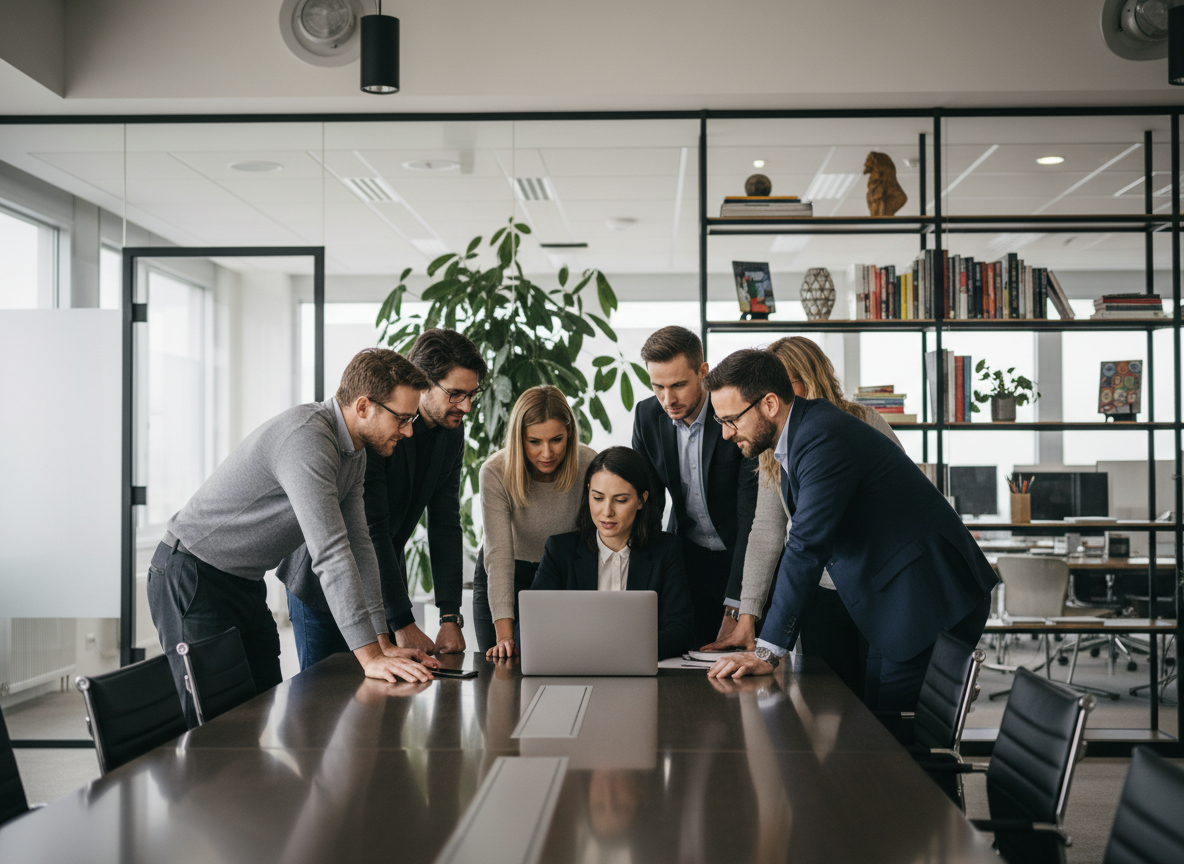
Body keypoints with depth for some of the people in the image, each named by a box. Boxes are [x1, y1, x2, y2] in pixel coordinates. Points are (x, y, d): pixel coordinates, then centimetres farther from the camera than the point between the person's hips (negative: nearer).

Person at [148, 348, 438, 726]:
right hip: (191, 577, -9)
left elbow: (358, 546, 4)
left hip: (245, 583, 9)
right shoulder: (306, 439, -29)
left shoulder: (354, 455, 3)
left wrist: (383, 644, -3)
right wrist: (370, 656, -36)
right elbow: (330, 552, -35)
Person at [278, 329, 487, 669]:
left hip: (384, 580, 6)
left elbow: (445, 524, -4)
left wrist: (450, 617, -11)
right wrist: (403, 623, -28)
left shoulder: (451, 430, -5)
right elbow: (370, 529, -28)